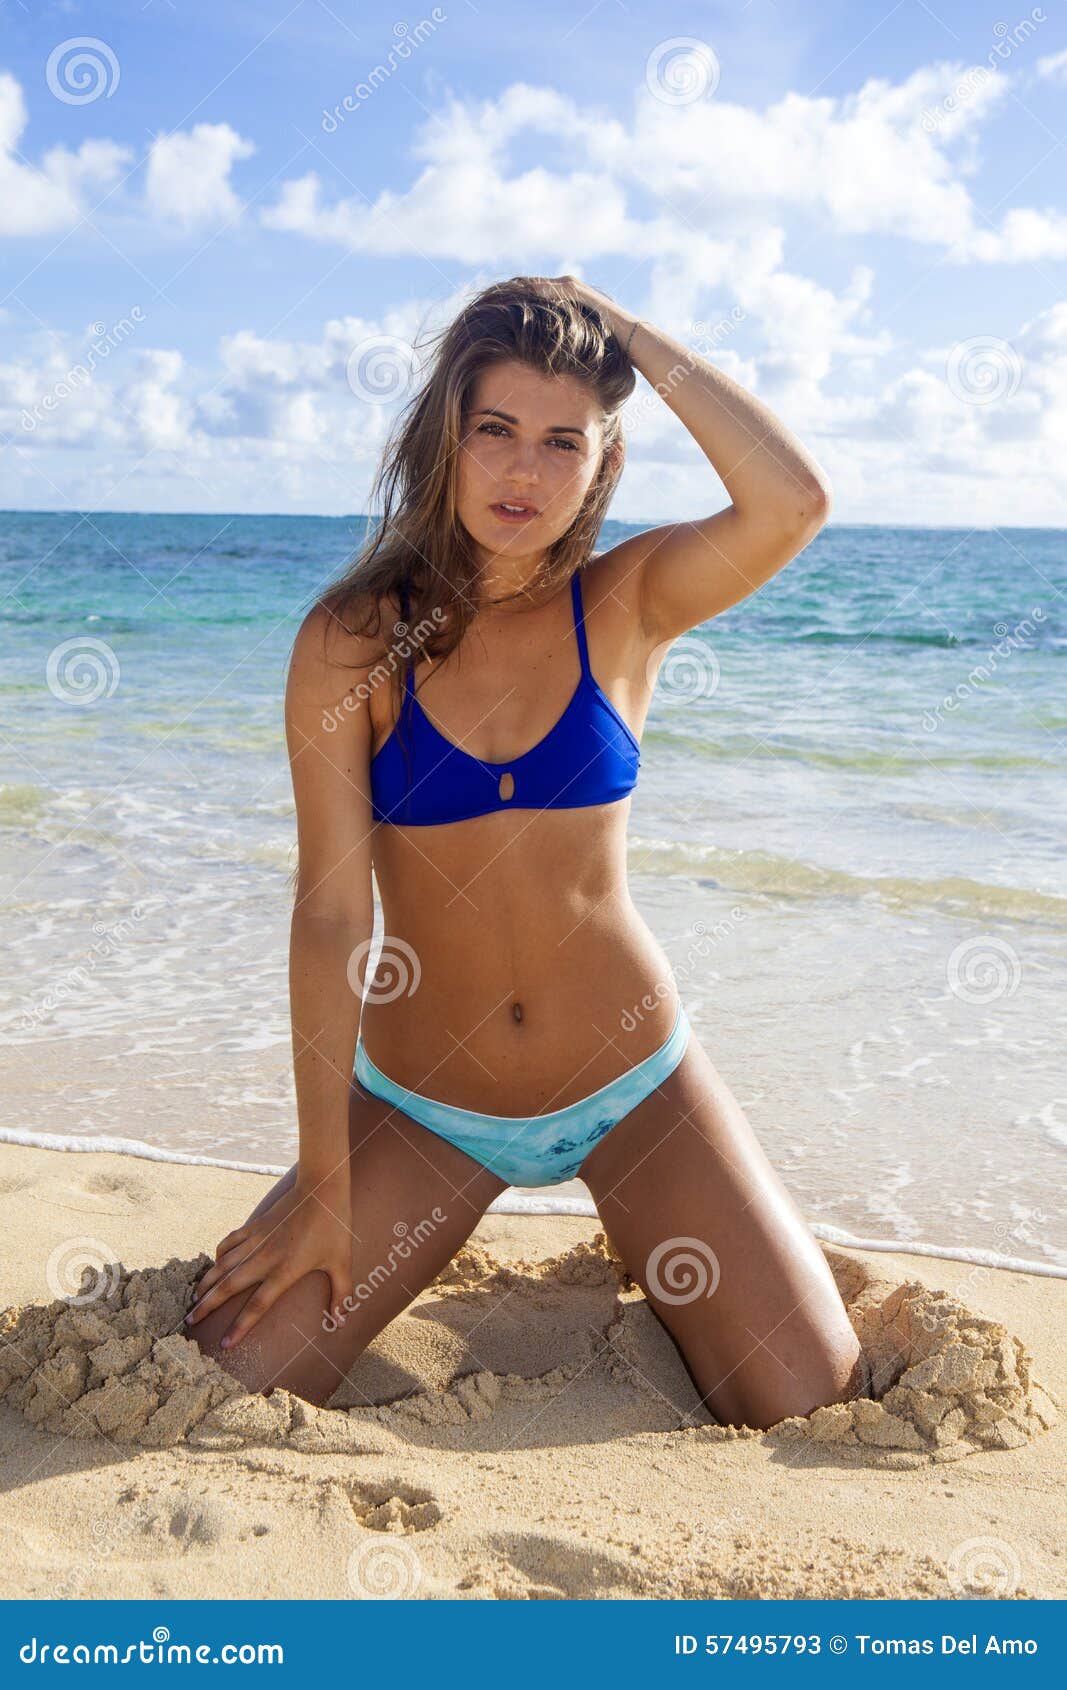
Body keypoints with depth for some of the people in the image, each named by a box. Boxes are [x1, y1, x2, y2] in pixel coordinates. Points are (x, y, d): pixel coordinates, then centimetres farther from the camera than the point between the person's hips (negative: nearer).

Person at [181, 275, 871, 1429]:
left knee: (814, 1414, -5)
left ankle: (652, 1270, 25)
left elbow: (794, 501, -25)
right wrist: (322, 1178, -10)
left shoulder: (626, 604, -4)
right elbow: (331, 911, -10)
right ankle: (399, 1273, 22)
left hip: (635, 1084, 1)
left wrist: (629, 333, -14)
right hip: (420, 1107, 0)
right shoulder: (351, 640, -8)